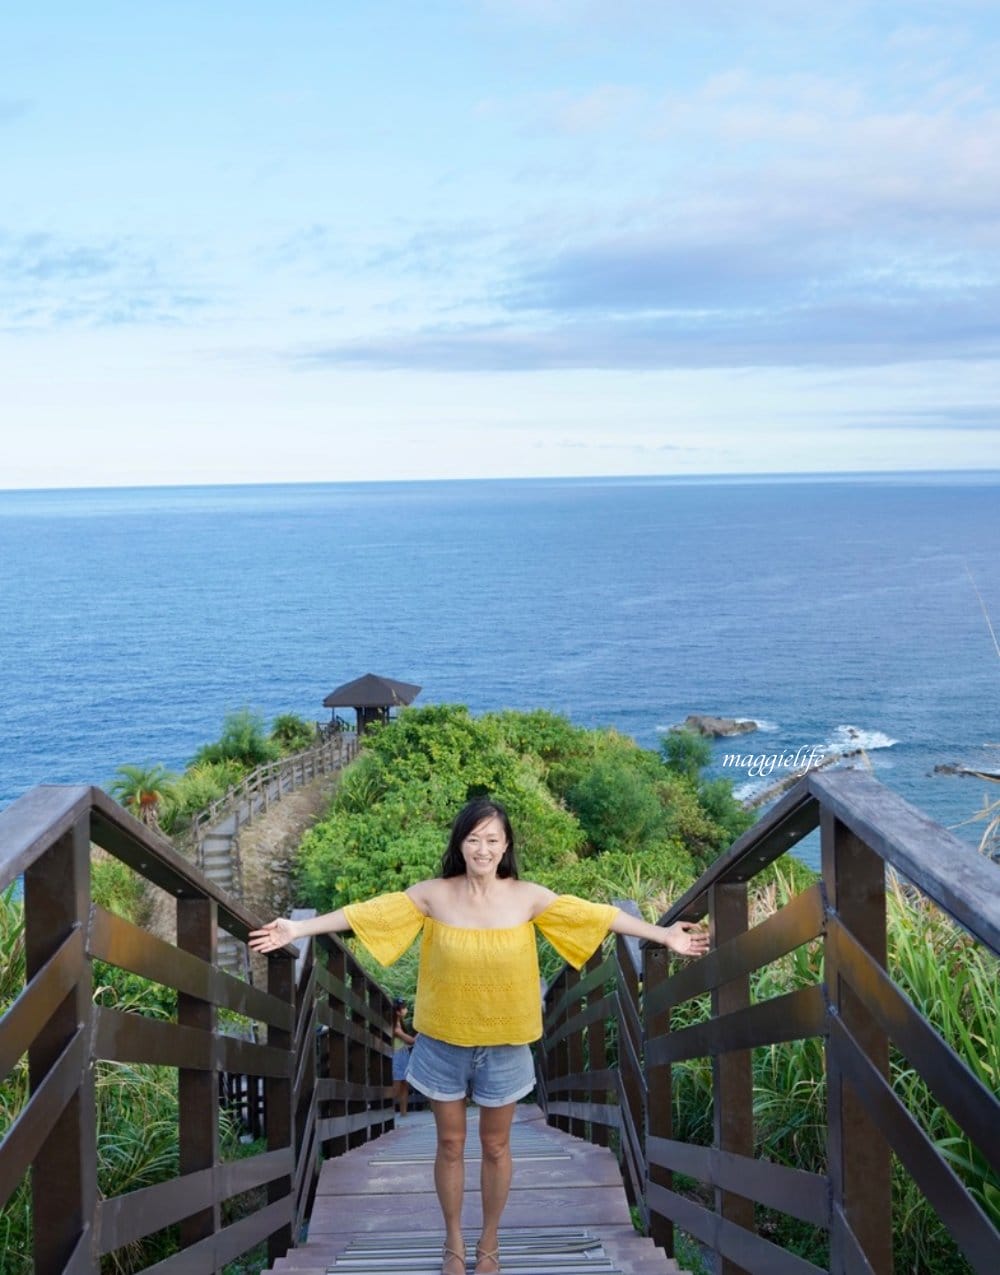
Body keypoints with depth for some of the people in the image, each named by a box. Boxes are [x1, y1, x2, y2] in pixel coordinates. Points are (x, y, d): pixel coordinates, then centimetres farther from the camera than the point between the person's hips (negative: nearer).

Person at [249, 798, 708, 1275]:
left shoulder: (528, 897, -10)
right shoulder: (433, 894, -11)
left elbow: (596, 914, -8)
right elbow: (369, 912, -10)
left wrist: (664, 936, -9)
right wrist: (298, 929, -14)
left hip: (503, 1044, 0)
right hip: (444, 1042, 0)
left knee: (495, 1146, 14)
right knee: (450, 1144, 14)